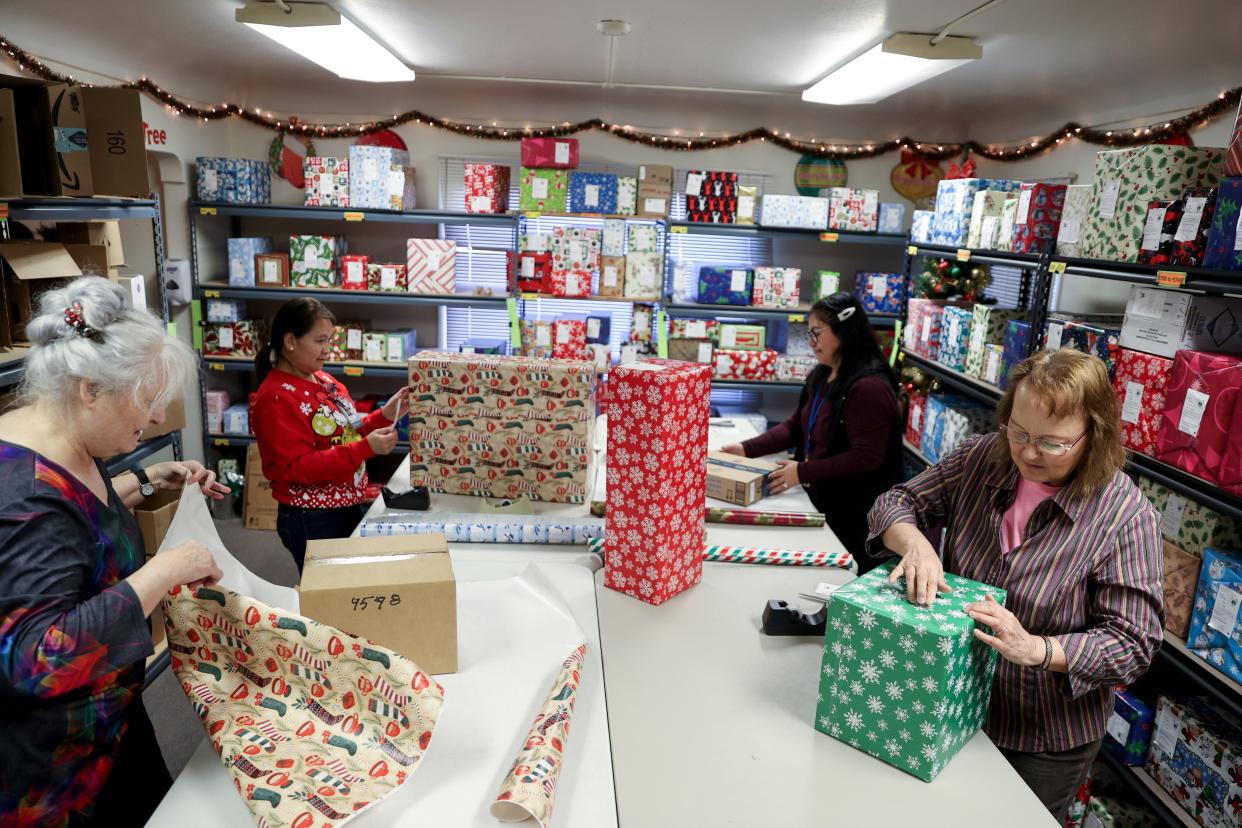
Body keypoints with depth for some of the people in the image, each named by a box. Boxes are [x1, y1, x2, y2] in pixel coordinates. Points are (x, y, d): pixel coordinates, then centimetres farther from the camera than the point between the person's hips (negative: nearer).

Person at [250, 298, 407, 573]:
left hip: (349, 508, 8)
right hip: (311, 521, -8)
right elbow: (298, 468, -22)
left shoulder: (324, 380, 7)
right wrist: (366, 448, -28)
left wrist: (385, 416, -4)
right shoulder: (277, 398, -17)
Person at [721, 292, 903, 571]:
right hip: (821, 500, 9)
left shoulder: (869, 386, -23)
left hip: (857, 514, -9)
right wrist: (748, 449, -3)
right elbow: (794, 426, 9)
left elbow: (866, 458, -26)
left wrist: (803, 472, -24)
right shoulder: (820, 376, 7)